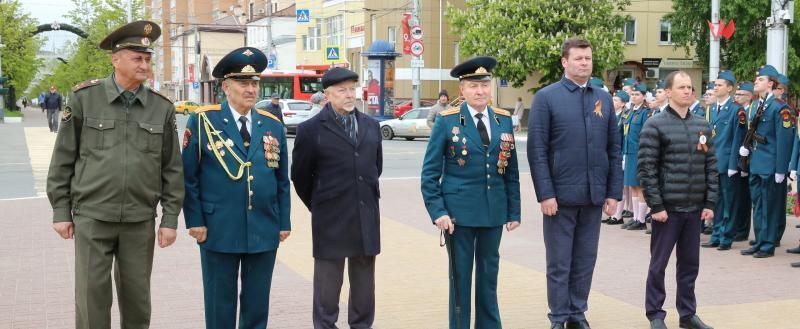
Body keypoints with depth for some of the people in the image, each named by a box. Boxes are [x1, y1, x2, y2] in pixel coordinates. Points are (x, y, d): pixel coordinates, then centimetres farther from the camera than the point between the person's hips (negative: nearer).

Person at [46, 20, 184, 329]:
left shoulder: (162, 108, 1)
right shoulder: (84, 99, -4)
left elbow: (172, 168, 5)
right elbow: (63, 159, 1)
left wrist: (170, 218, 1)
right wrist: (61, 211, 0)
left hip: (140, 221, 2)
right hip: (92, 218, -2)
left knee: (137, 297, 10)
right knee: (92, 296, 0)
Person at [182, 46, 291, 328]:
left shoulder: (273, 125, 8)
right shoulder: (202, 121, -3)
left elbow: (282, 179, 12)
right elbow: (188, 177, -3)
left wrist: (284, 222, 8)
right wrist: (195, 221, -7)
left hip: (264, 231, 3)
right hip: (219, 231, -3)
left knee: (257, 305, 11)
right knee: (220, 305, 7)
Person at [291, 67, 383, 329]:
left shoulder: (371, 126, 8)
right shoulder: (311, 129, -6)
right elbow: (300, 175, 2)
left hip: (366, 218, 4)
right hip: (330, 220, -4)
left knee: (364, 282, 12)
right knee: (328, 282, 5)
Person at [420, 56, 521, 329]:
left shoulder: (504, 120, 6)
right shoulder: (447, 121, -5)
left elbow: (511, 171, 9)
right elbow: (430, 172, -5)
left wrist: (514, 211, 5)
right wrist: (437, 211, -13)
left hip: (494, 212, 3)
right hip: (459, 212, -3)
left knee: (489, 274, 12)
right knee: (460, 275, 5)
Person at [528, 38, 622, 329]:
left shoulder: (604, 98, 10)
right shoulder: (546, 97, -3)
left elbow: (614, 149, 10)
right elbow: (537, 150, -7)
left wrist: (614, 192, 4)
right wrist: (545, 194, -13)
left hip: (594, 196, 4)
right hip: (561, 195, -4)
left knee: (585, 261, 10)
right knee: (559, 263, 5)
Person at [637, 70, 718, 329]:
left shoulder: (702, 126, 9)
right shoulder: (655, 125, -6)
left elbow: (711, 166, 10)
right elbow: (646, 168, -9)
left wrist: (710, 203, 4)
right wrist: (656, 206, -12)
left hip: (695, 208, 4)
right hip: (667, 208, -4)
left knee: (690, 264, 11)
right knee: (659, 263, 4)